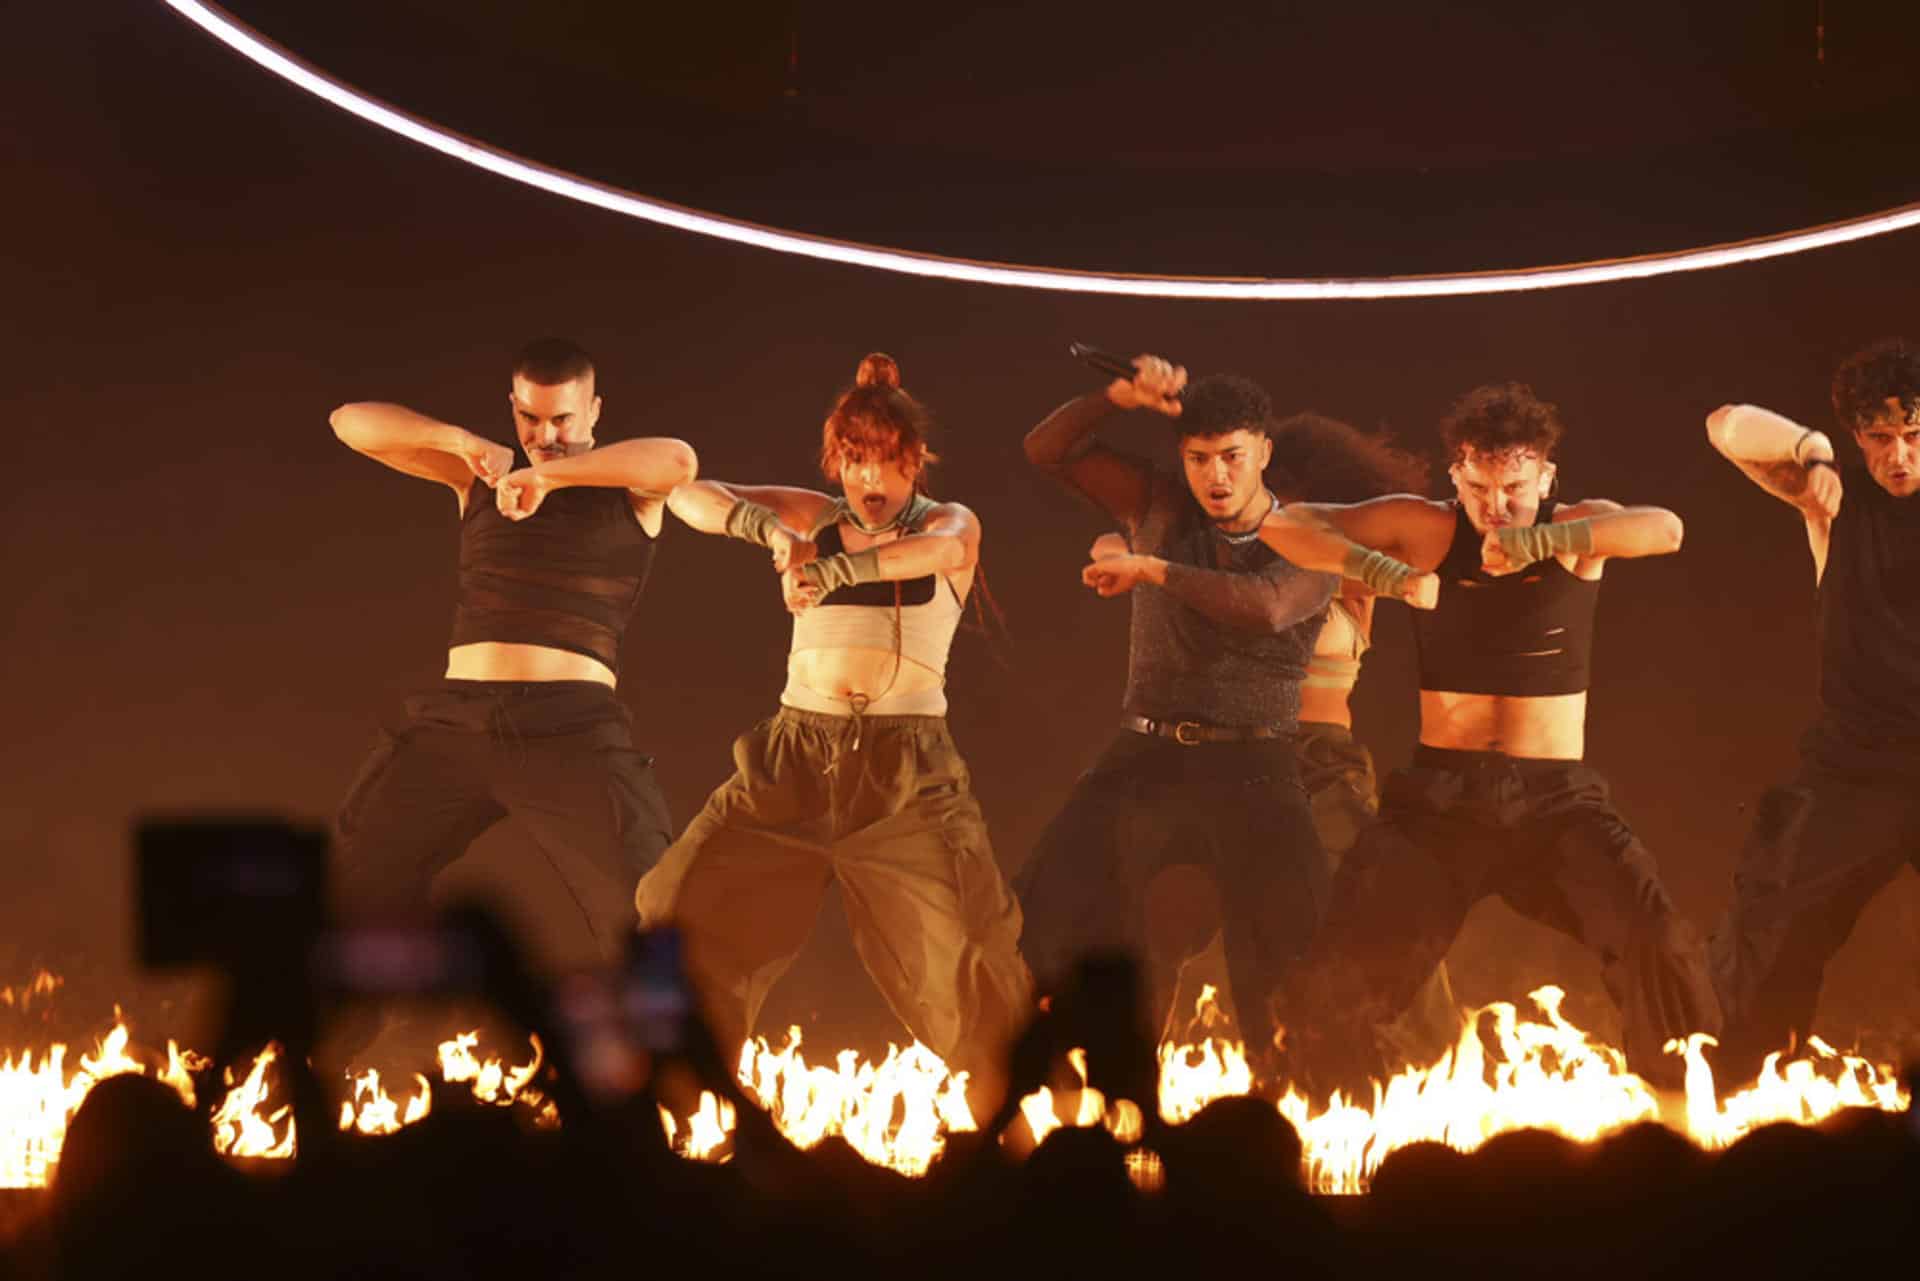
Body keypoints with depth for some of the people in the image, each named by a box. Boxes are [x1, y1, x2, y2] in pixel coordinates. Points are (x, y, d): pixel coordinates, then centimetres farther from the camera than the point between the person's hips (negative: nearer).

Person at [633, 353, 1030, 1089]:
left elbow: (943, 549, -24)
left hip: (906, 769, -2)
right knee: (690, 926, -2)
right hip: (794, 758, 3)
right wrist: (772, 530, -21)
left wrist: (831, 571, -39)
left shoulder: (948, 524, 2)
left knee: (965, 956, -10)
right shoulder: (813, 518, 8)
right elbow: (691, 497, -1)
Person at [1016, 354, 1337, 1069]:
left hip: (1251, 767, -2)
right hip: (1147, 754, 3)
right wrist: (1122, 395, -10)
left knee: (1289, 947, -19)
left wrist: (1152, 569, -14)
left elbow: (1266, 606, -20)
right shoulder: (1160, 508, 10)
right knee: (1053, 907, -14)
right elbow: (1048, 450, 6)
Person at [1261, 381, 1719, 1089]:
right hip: (1439, 792, 1)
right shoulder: (1425, 526, 2)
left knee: (1661, 949, -22)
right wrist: (1382, 571, -22)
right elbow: (1283, 526, -6)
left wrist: (1543, 540, -36)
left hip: (1555, 797, -1)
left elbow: (1664, 530, -22)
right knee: (1340, 979, -7)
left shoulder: (1576, 529, 0)